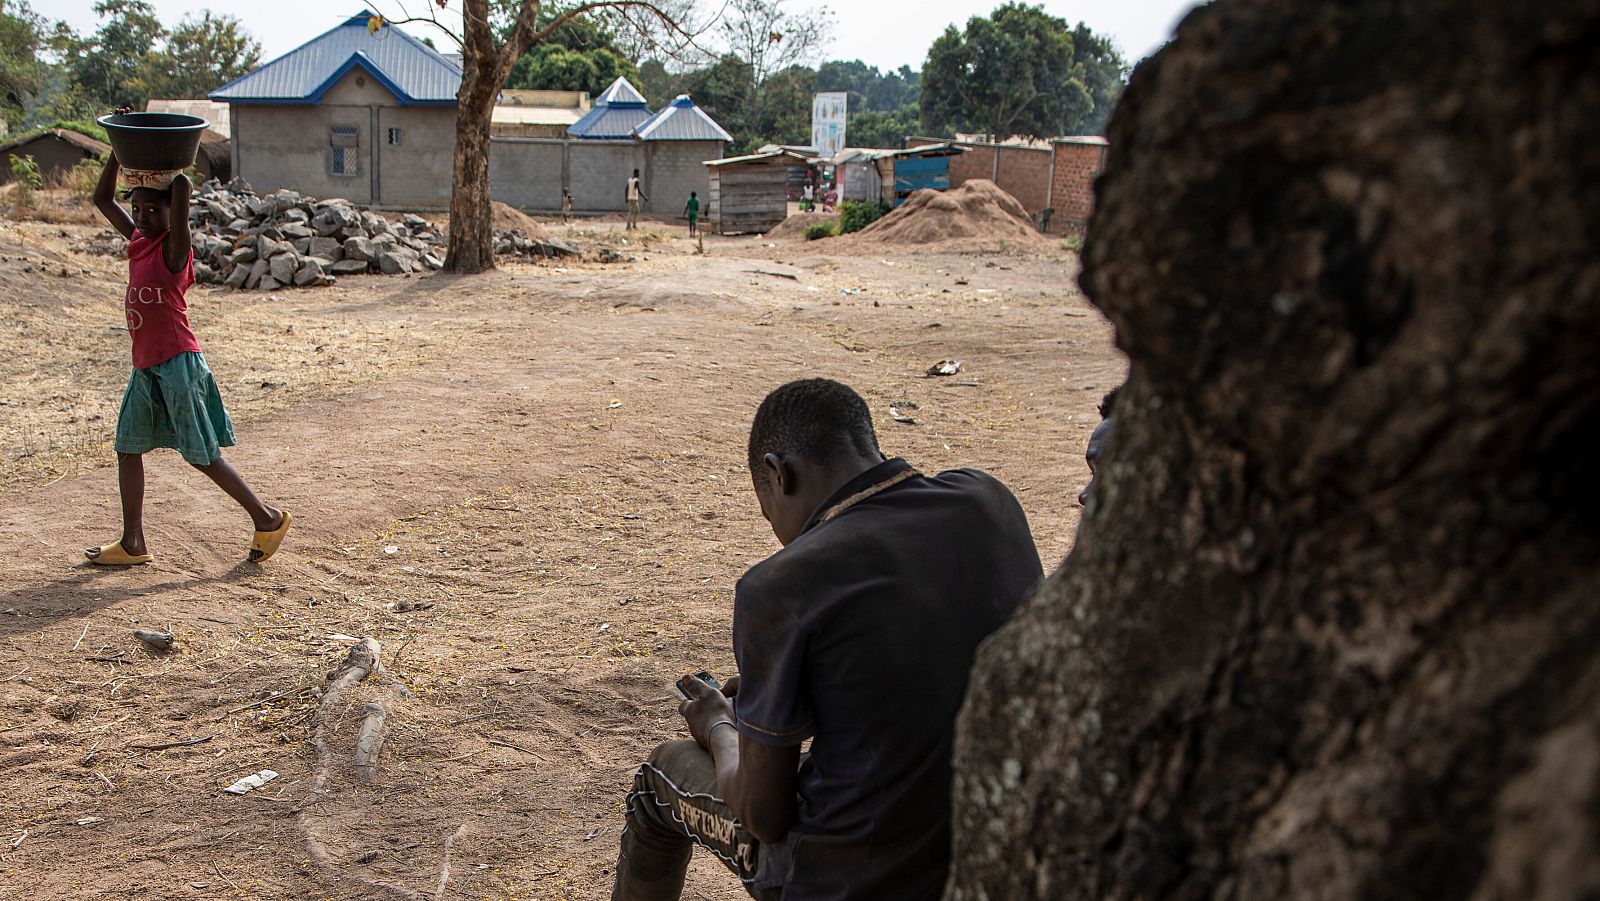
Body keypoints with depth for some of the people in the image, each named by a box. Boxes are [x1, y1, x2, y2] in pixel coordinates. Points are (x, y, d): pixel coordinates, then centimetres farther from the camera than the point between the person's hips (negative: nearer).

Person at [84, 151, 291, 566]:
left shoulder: (174, 248, -12)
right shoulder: (137, 241, 10)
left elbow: (183, 187, -27)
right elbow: (103, 198, 19)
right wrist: (119, 151, 8)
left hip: (177, 364, -8)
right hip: (145, 366, 8)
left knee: (202, 454, -2)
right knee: (128, 447, 8)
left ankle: (268, 518, 11)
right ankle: (132, 544, 15)